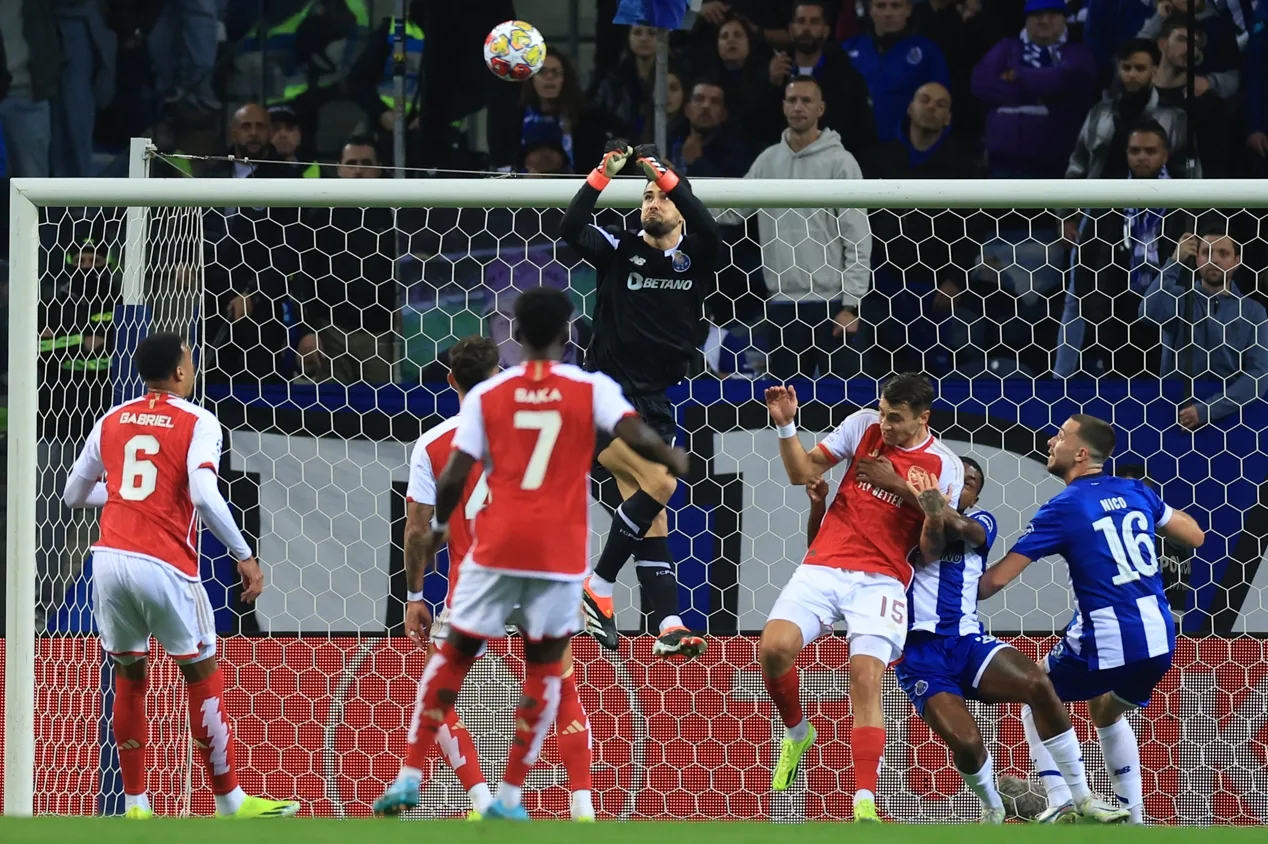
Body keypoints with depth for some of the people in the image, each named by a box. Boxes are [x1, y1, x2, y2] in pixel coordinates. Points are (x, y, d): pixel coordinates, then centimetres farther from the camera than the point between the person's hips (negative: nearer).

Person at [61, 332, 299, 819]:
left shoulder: (112, 422, 14)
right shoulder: (197, 423, -1)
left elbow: (74, 495, 22)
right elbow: (204, 496, -16)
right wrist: (245, 556, -9)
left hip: (110, 559, 5)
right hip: (164, 567, -5)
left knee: (129, 678, 17)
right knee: (203, 677, 7)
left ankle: (135, 805, 15)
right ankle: (229, 801, 10)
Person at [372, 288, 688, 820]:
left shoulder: (487, 395, 2)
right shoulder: (592, 389, 0)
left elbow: (453, 479, -1)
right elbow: (635, 436, -14)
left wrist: (438, 527, 18)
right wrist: (673, 460, 8)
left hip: (497, 546, 1)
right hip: (560, 551, -1)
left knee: (454, 656, 15)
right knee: (543, 669, 13)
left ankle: (410, 778, 10)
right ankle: (509, 798, 7)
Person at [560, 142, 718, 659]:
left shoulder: (695, 258, 8)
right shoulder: (621, 251, 2)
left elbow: (706, 229, -14)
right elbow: (570, 231, -15)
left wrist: (665, 175, -23)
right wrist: (602, 175, -25)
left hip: (656, 401, 4)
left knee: (651, 512, 3)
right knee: (658, 484, -20)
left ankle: (668, 628, -2)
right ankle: (598, 586, -9)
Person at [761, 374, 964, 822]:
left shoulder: (945, 466, 1)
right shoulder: (863, 425, 7)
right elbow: (803, 473, 13)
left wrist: (901, 486, -14)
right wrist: (786, 427, -3)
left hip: (881, 580, -2)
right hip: (824, 567, 2)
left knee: (866, 679, -20)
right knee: (774, 648, -19)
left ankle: (865, 804, -25)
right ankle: (797, 734, 13)